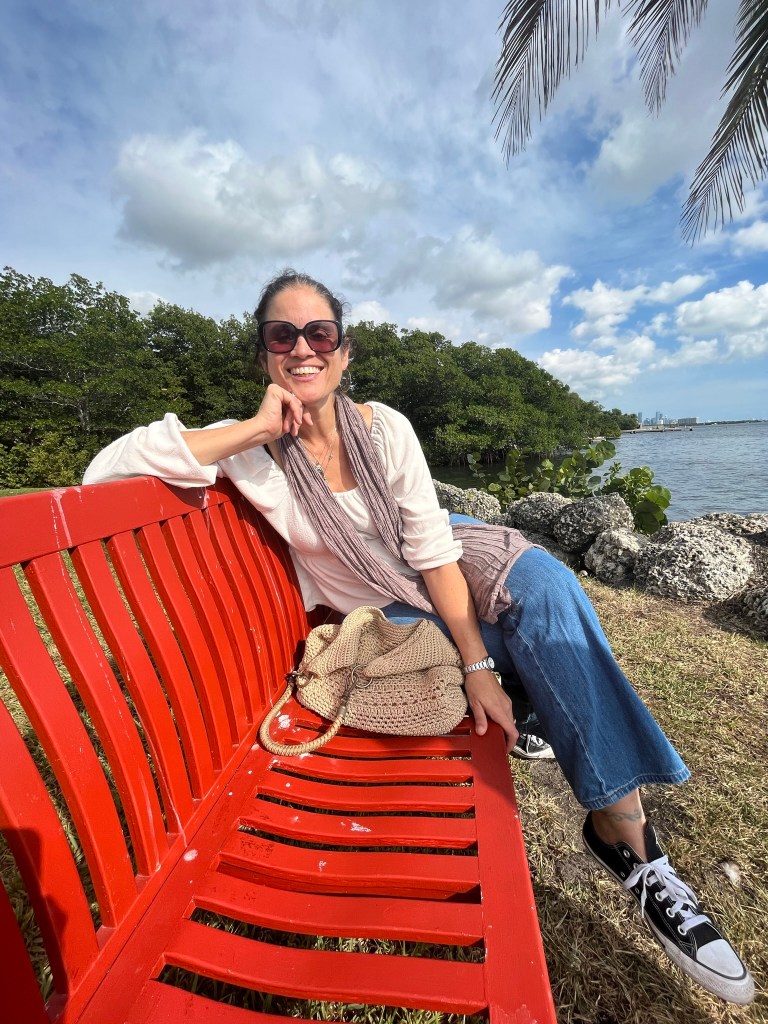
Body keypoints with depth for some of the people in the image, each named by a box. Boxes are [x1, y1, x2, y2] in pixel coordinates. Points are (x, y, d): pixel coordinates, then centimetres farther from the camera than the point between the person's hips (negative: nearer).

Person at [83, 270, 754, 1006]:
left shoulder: (385, 427, -10)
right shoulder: (251, 451, -14)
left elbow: (432, 547, -14)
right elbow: (103, 470, -23)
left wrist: (480, 663, -19)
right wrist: (253, 429, -30)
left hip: (441, 566, 3)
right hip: (375, 610, -2)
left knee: (541, 582, -24)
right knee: (547, 635, -18)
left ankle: (621, 824, -5)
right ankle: (627, 841, 2)